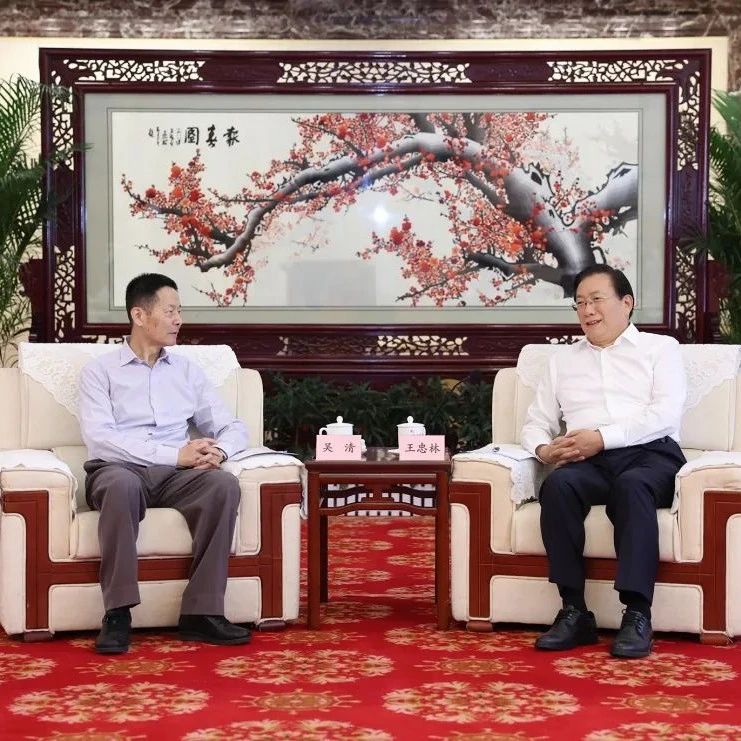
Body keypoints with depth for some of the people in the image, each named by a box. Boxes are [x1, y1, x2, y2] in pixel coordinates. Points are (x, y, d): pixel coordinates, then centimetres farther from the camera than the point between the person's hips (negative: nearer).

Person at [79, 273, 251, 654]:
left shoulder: (187, 371, 20)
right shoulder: (100, 371, 8)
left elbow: (233, 426, 17)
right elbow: (99, 436, -9)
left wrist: (218, 450, -10)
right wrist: (174, 454, -18)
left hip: (175, 476, 4)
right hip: (117, 469, -3)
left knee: (224, 484, -29)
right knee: (122, 485, -40)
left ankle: (202, 612, -30)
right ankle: (118, 613, -36)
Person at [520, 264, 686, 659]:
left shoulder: (660, 348, 17)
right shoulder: (562, 361, 29)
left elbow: (665, 414, 0)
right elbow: (535, 422, 24)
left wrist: (602, 437, -12)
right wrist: (543, 448, -2)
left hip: (649, 453, -2)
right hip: (587, 462, 3)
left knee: (632, 486, -39)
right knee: (557, 485, -33)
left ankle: (637, 615, -42)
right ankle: (573, 611, -33)